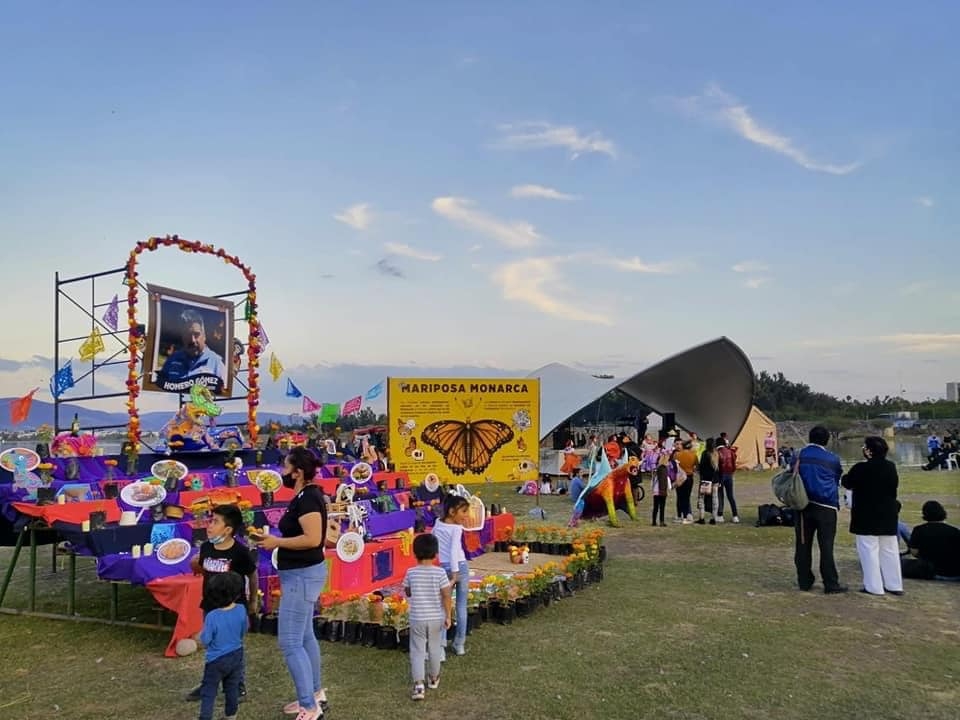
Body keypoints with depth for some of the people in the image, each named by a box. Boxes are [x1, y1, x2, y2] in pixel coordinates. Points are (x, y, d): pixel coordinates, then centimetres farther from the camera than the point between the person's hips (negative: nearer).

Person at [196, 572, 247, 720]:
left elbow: (205, 641, -16)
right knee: (232, 688, 20)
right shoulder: (241, 610, -13)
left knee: (208, 692, 7)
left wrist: (201, 634, 5)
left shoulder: (212, 617, -24)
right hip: (236, 656, 4)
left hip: (216, 660, -4)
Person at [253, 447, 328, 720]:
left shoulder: (307, 498, -21)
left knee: (289, 642, -7)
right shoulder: (305, 496, 10)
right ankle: (315, 693, 32)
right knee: (304, 636, 20)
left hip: (302, 575, -11)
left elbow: (313, 539, -29)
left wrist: (277, 542, -20)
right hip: (302, 574, 11)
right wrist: (274, 539, 8)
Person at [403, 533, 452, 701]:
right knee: (434, 648, 19)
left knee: (417, 651, 5)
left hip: (417, 618, -1)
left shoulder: (411, 572, -9)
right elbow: (446, 595, -11)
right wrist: (448, 616, -3)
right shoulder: (439, 572, -12)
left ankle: (419, 685, -8)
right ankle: (434, 678, 36)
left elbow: (407, 592, 5)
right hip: (436, 618, 1)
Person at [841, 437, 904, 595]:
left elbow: (847, 483, -4)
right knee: (890, 550, 14)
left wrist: (844, 477, 18)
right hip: (888, 514, 6)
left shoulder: (861, 468, -17)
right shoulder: (891, 467, 0)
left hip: (867, 515, -6)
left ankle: (874, 586, 2)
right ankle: (894, 585, 20)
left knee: (869, 550, 1)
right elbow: (894, 485, 14)